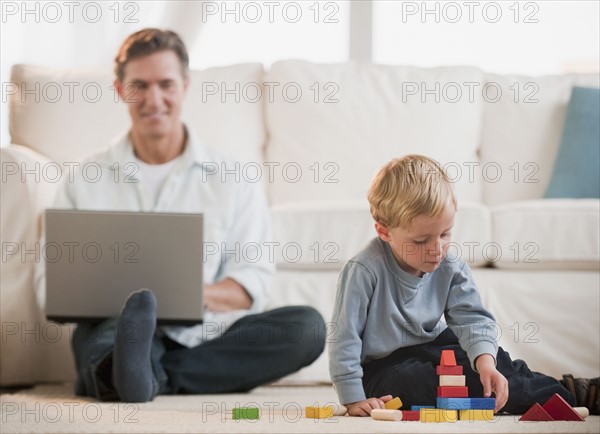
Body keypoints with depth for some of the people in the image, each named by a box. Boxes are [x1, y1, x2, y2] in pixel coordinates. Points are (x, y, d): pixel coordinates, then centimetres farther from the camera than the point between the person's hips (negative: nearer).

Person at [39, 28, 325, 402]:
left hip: (204, 337, 2)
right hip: (111, 323, -1)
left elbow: (254, 281, 9)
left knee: (308, 326, -27)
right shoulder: (84, 182, 17)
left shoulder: (233, 180, 15)